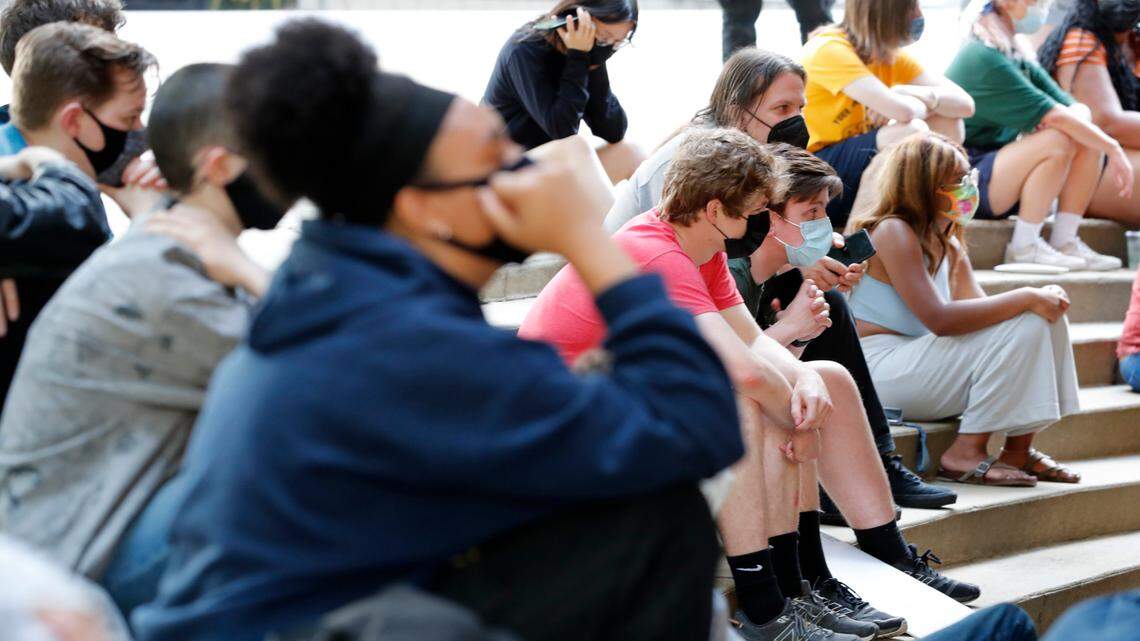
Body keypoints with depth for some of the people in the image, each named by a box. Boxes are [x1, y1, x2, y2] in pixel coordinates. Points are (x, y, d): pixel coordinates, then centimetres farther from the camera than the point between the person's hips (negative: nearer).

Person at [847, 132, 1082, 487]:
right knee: (1021, 327, -20)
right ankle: (966, 454, -15)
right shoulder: (893, 232, -14)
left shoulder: (950, 247, 15)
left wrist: (1039, 297, -13)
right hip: (881, 369, -9)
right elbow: (939, 319, -24)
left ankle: (1019, 449, 0)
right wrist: (1026, 298, -21)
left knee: (1046, 316, 0)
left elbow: (980, 309, 8)